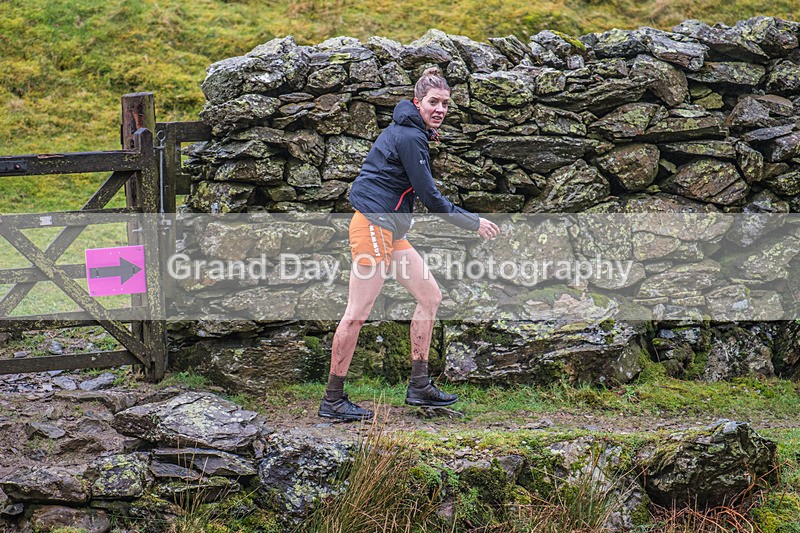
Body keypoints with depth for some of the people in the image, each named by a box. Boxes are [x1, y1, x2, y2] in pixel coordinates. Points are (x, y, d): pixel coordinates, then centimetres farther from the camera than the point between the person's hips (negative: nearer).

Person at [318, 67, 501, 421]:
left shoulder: (411, 132, 17)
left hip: (391, 231, 11)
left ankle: (419, 385, 16)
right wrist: (474, 223, -5)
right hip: (373, 224, -11)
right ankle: (332, 399, -5)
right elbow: (430, 196, -15)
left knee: (430, 296, 12)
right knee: (357, 313, -9)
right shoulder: (409, 137, -15)